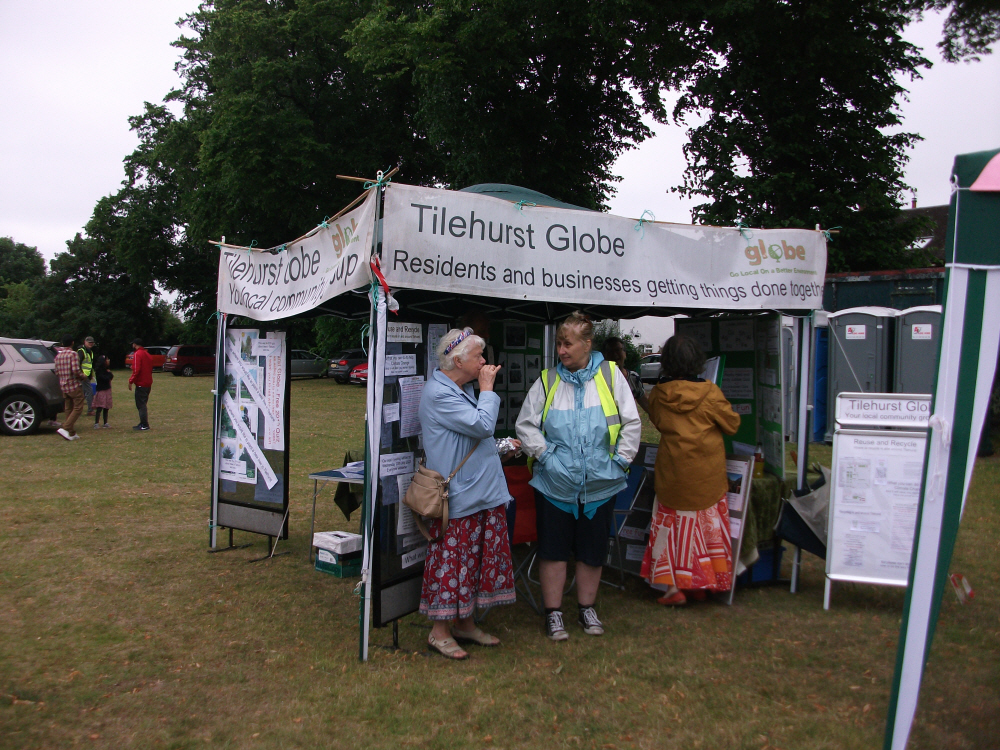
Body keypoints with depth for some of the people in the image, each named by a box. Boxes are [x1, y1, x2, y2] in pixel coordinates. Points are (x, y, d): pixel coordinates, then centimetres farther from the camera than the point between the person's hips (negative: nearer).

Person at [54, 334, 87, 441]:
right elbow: (76, 370, -22)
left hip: (63, 386, 8)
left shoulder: (58, 355, 8)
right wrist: (83, 376, -5)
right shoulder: (73, 354, -13)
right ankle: (65, 428, -16)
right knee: (78, 408, -3)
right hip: (74, 385, -8)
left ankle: (71, 433, 15)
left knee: (69, 409, 13)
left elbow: (56, 371, 12)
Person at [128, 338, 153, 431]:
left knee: (141, 405, -5)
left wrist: (130, 381, -15)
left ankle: (144, 425, -6)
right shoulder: (147, 354, 16)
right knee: (142, 404, 16)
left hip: (141, 384, -9)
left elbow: (136, 370, -20)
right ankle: (143, 423, 19)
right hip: (148, 383, 9)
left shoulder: (137, 354, -13)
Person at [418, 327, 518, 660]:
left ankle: (465, 624, 28)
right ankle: (440, 631, 15)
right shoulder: (439, 394, -17)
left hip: (481, 494, 10)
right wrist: (487, 389, -12)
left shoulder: (462, 390, 15)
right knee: (451, 561, 0)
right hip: (457, 497, -10)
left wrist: (501, 446, 14)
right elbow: (482, 425, -22)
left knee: (474, 559, 15)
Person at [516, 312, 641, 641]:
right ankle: (553, 613, 21)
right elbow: (525, 424, 4)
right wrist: (544, 454, -6)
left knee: (593, 550, 13)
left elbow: (631, 422, 3)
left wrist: (620, 459, -3)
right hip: (555, 481, 0)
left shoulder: (610, 375, 0)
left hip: (599, 483, 1)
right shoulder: (548, 381, 1)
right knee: (554, 549, 6)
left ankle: (587, 608, 32)